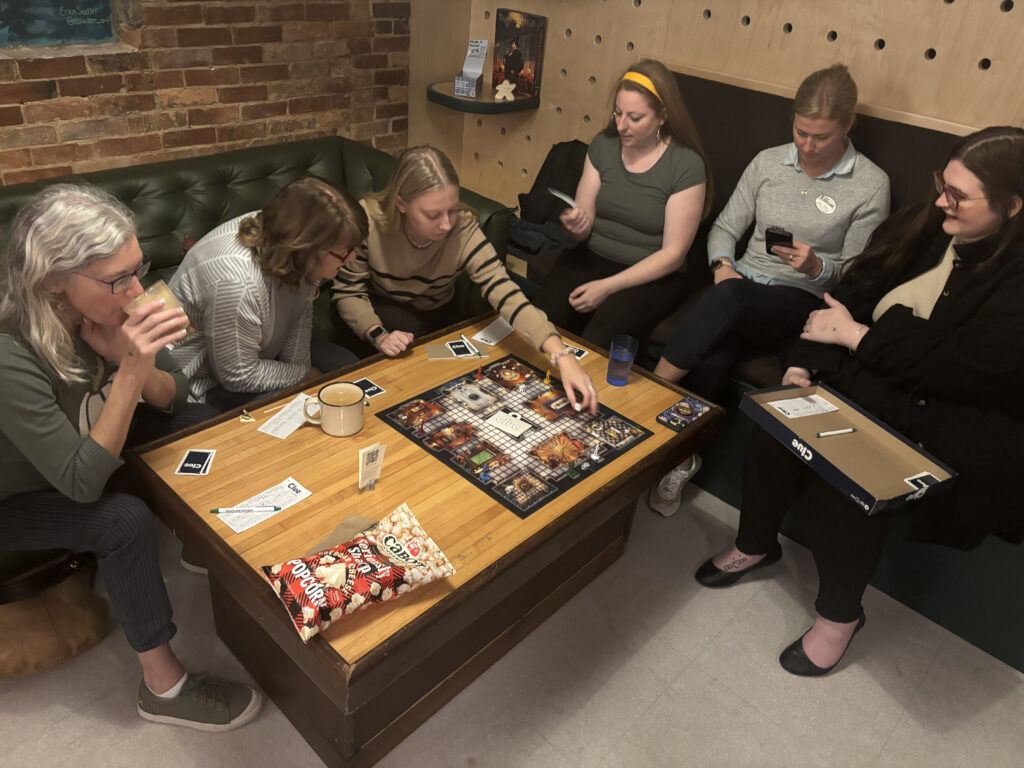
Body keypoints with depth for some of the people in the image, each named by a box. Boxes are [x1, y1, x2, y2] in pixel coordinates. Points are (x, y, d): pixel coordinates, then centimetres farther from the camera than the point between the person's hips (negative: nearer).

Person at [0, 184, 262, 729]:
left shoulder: (102, 310, -20)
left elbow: (171, 398, -9)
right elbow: (82, 483, -35)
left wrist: (126, 358, -31)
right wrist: (131, 370, -43)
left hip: (82, 449, 6)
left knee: (201, 424, -4)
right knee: (126, 520, -28)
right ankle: (163, 686, -9)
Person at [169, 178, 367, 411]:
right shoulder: (236, 282, -40)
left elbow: (302, 312, -2)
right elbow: (240, 377, -28)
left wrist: (299, 364, -14)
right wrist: (305, 375, -17)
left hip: (263, 352, 8)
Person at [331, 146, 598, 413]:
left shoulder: (464, 229, -27)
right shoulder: (369, 220, -27)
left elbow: (505, 293, -37)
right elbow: (347, 291, -16)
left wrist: (562, 356, -48)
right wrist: (378, 335, -34)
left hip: (438, 315, 2)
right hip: (383, 315, -1)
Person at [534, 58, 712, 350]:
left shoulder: (687, 167, -9)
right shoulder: (603, 145, 6)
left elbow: (673, 254, -10)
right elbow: (585, 225, 7)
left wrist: (608, 287, -19)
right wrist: (577, 224, -19)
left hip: (649, 276, -3)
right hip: (590, 258, 4)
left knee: (597, 342, -29)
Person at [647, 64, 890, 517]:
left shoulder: (871, 185, 0)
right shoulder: (768, 162, 10)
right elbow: (725, 227, 14)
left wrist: (817, 266, -18)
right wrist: (722, 263, -8)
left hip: (803, 303, -3)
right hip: (743, 282, 3)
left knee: (729, 298, -38)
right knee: (711, 358, -33)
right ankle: (681, 457, -17)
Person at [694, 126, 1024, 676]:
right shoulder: (925, 225, 4)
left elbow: (964, 369, -23)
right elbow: (852, 294, 3)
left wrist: (856, 336, -14)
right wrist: (802, 364, -11)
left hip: (950, 414, -6)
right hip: (870, 377, 6)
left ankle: (840, 612, 0)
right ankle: (756, 543, 13)